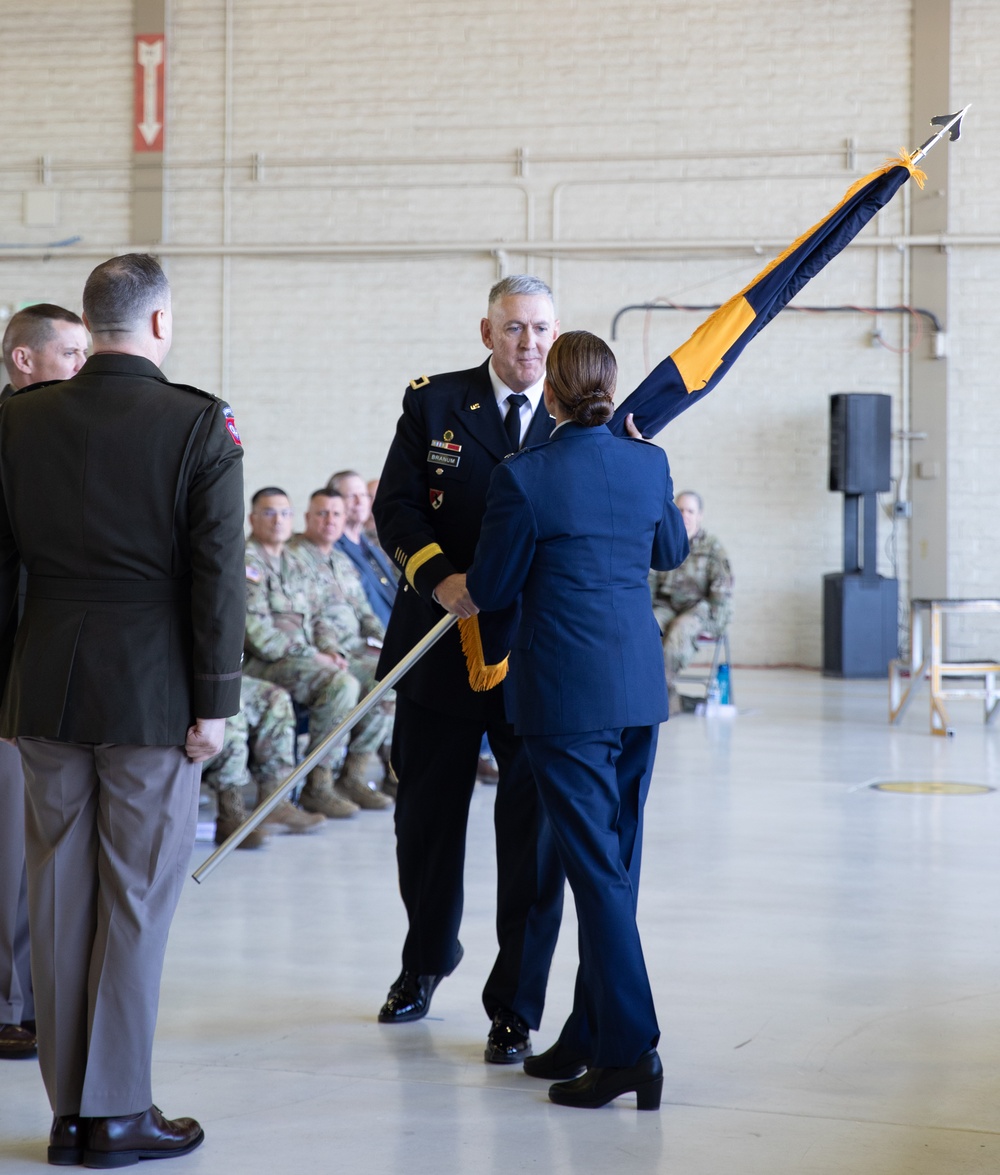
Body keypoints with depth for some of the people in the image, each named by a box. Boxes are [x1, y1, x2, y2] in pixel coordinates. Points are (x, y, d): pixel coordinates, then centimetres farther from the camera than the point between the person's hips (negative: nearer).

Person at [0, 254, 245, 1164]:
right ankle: (117, 1113, 8)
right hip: (152, 693, -4)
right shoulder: (201, 425, -8)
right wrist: (215, 702, -6)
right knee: (136, 900, 4)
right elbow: (218, 575, -11)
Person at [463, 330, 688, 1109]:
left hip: (567, 689, -5)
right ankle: (589, 1036, 23)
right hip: (640, 684, 6)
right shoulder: (648, 463, 2)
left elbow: (493, 588, -4)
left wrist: (459, 600, 18)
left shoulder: (523, 476, -13)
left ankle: (630, 1047, -5)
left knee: (595, 869, -3)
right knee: (615, 862, 13)